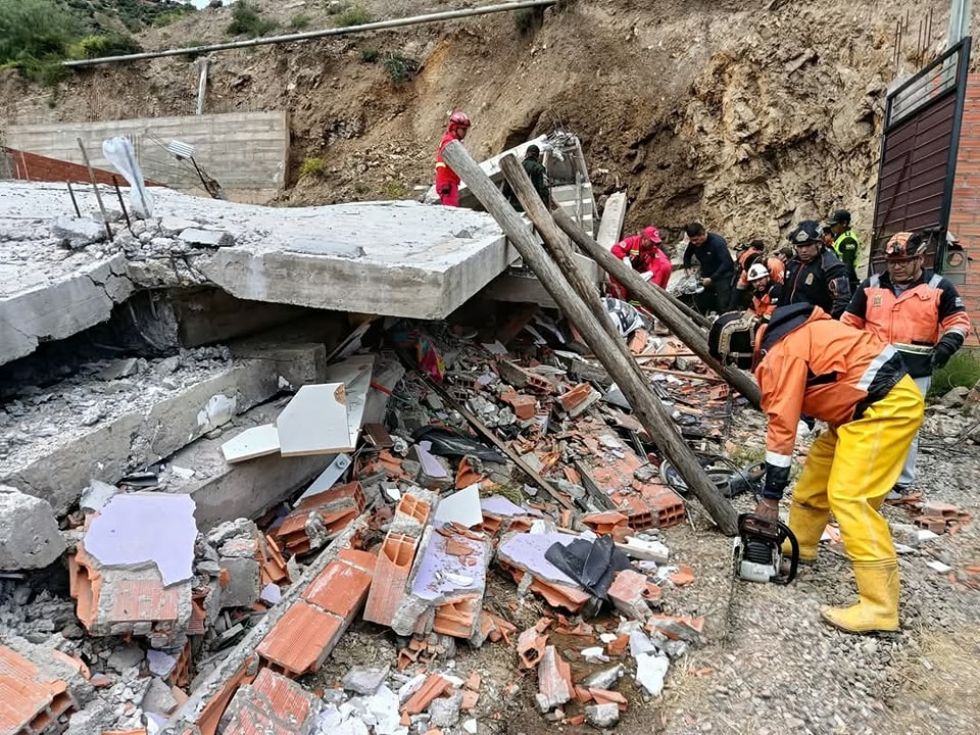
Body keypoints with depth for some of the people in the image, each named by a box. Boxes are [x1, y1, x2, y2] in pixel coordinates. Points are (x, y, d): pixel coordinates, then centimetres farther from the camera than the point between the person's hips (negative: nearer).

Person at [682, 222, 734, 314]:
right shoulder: (693, 243, -6)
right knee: (699, 303, 2)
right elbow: (687, 255, 17)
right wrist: (687, 267, -1)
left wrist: (712, 279, -32)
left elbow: (726, 263, -29)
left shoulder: (717, 242, -23)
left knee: (723, 306, -13)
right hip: (706, 276, 6)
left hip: (722, 276, -6)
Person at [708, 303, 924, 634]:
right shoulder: (788, 334, 12)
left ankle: (879, 607, -13)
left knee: (849, 497, -15)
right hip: (871, 402, 11)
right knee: (817, 470, 18)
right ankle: (800, 545, 35)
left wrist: (770, 496, -15)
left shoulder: (781, 352, -18)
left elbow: (782, 425, -19)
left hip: (888, 404, -11)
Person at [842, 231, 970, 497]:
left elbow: (958, 321, 5)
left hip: (914, 374, -2)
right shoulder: (871, 286, 6)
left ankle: (902, 482, 14)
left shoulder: (939, 288, 1)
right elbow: (850, 322, 11)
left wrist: (948, 344, -14)